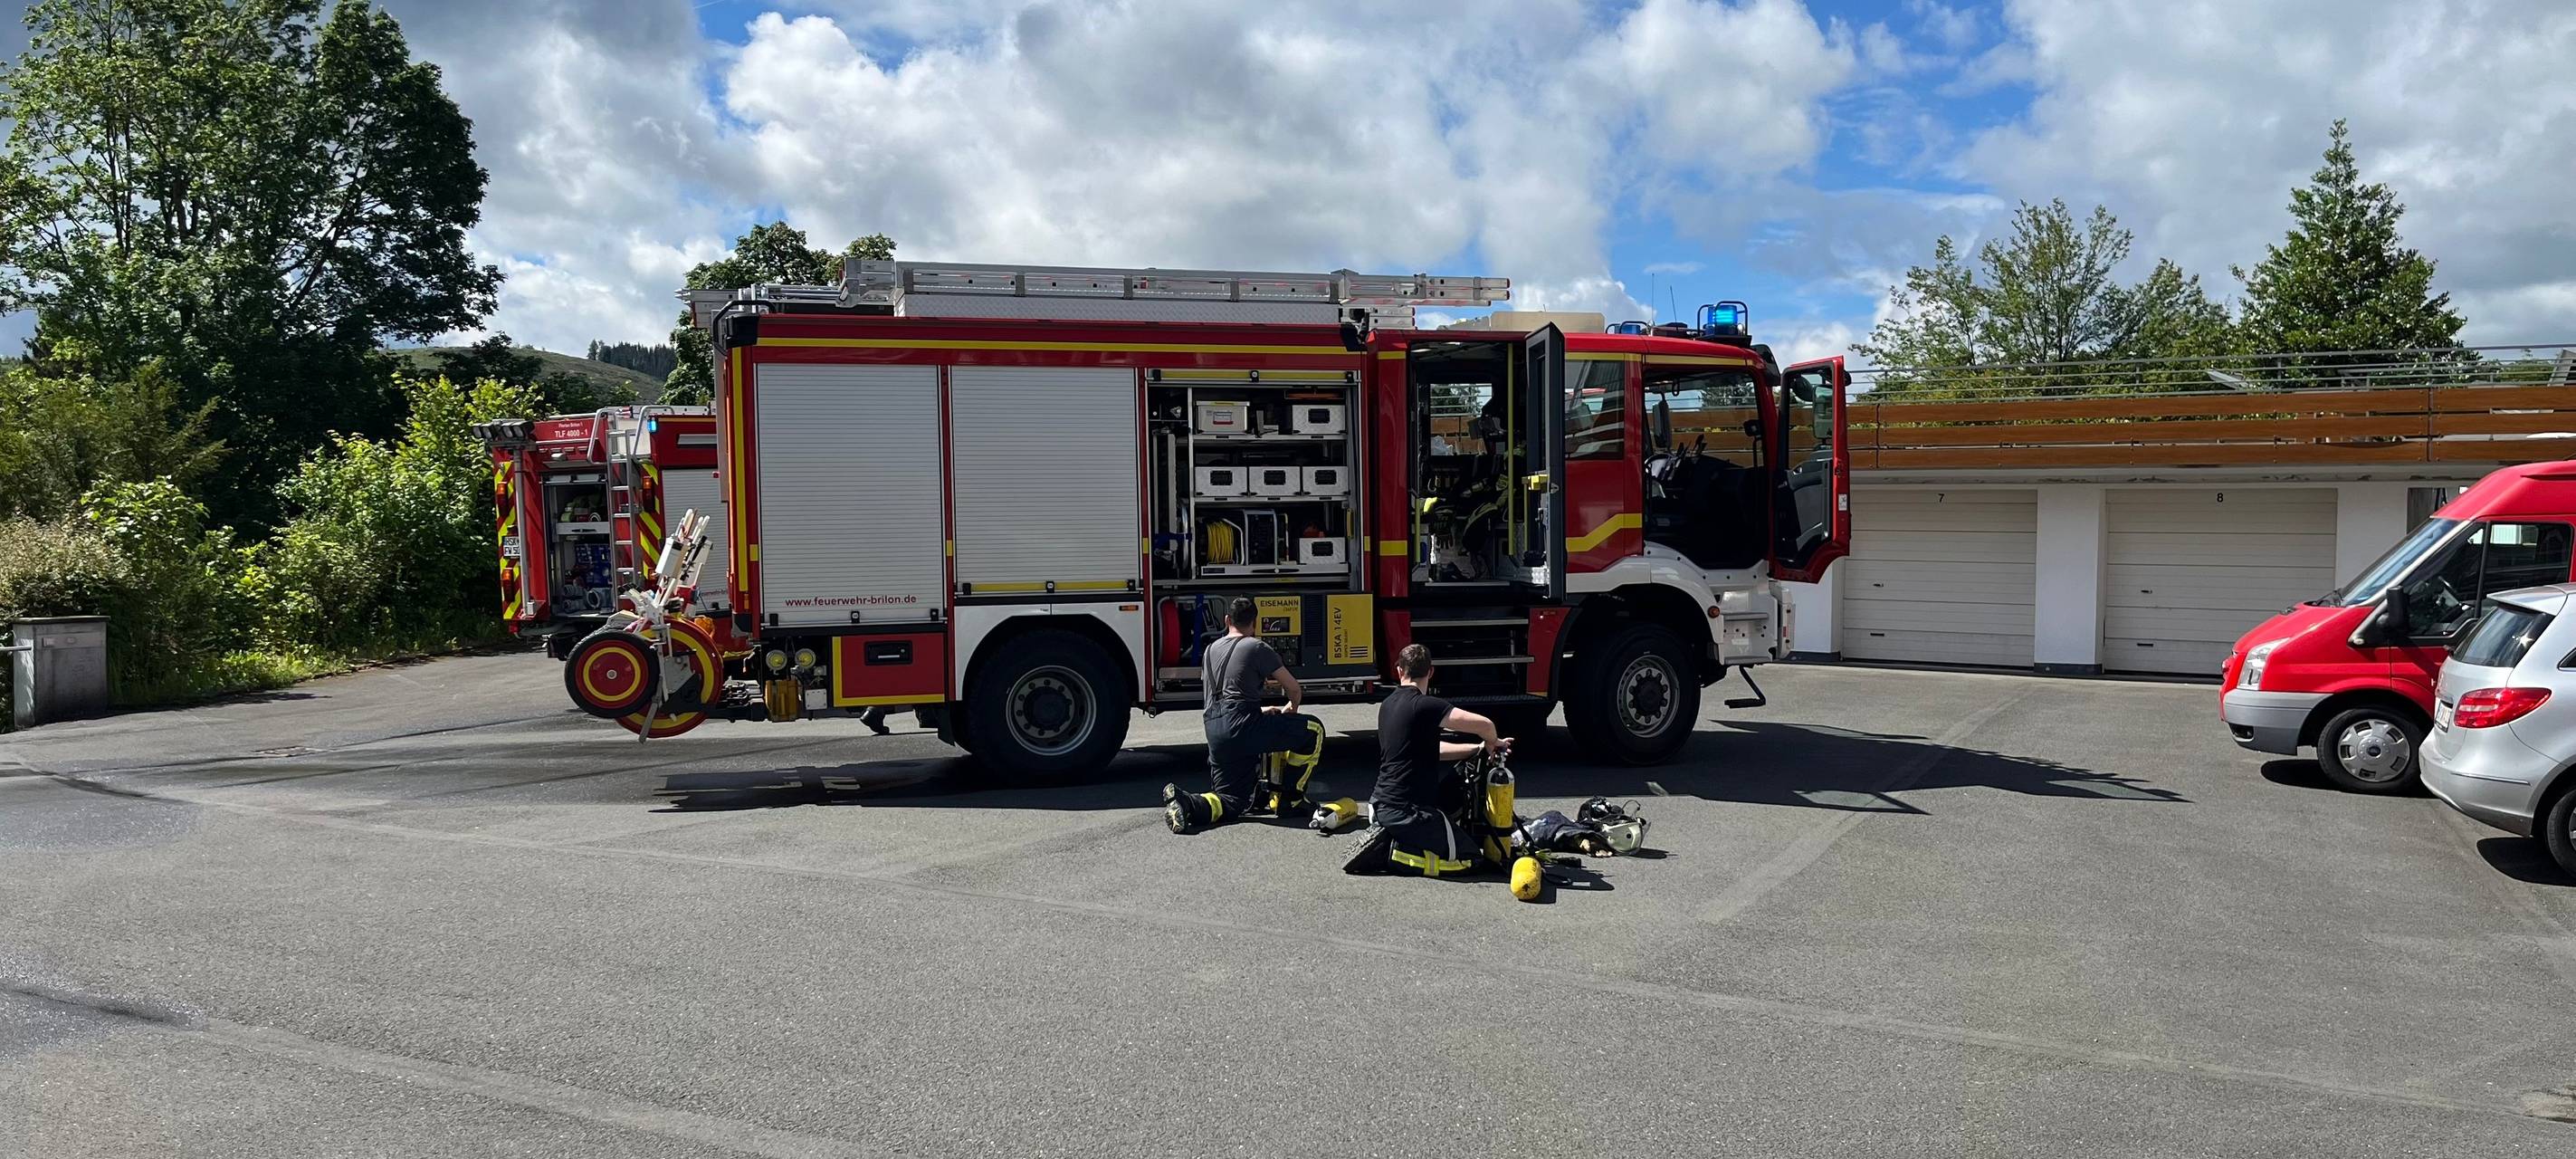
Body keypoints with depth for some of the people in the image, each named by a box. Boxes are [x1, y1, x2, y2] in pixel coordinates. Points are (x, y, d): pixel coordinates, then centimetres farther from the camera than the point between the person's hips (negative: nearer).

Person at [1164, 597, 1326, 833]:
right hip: (1243, 726, -7)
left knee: (1236, 803, 15)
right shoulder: (1257, 648, 2)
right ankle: (1289, 800, 8)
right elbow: (1293, 688, 6)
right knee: (1313, 730, 7)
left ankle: (1187, 804, -13)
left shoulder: (1211, 649, 24)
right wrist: (1291, 708, 30)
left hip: (1214, 731, 7)